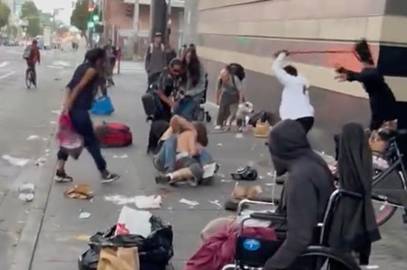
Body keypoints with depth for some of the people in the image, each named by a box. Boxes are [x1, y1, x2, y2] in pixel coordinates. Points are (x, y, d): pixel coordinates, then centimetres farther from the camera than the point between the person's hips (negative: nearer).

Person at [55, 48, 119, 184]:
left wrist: (66, 104, 1)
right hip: (79, 110, -8)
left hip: (72, 109, 8)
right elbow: (79, 88, -17)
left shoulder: (82, 67, 16)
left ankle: (60, 172, 17)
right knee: (92, 141, 1)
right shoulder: (92, 70, -9)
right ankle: (105, 174, 11)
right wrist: (68, 105, -19)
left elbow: (70, 86, 9)